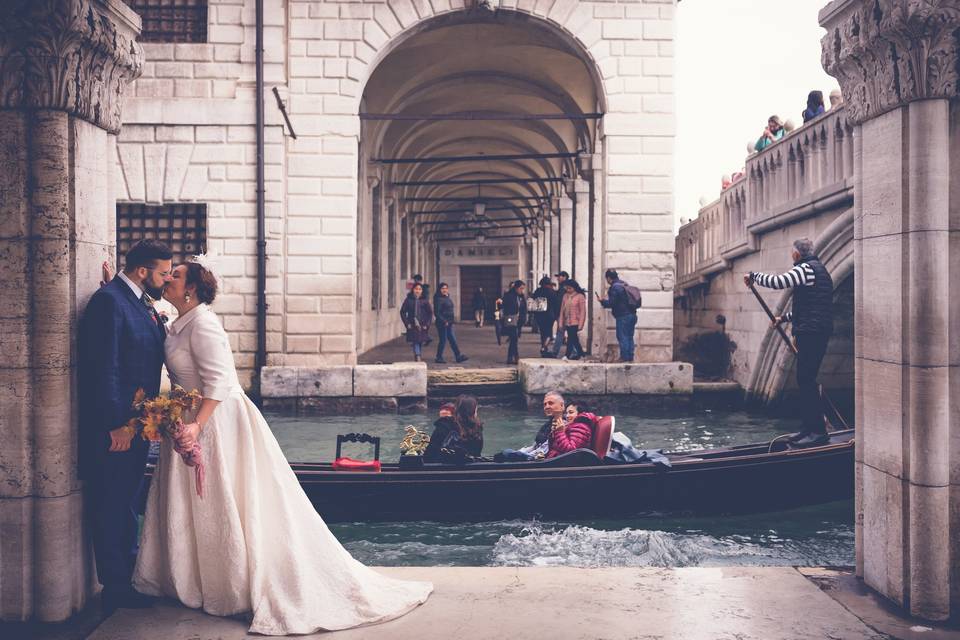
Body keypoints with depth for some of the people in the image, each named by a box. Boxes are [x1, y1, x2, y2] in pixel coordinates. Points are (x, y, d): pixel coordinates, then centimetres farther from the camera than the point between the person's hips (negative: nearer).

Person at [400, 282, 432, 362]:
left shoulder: (424, 301, 4)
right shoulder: (408, 300, 1)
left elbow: (430, 313, 5)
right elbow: (402, 312, 3)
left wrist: (427, 324, -4)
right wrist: (407, 324, -5)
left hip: (422, 326, 2)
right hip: (412, 326, -2)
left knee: (421, 343, 7)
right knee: (415, 342, -12)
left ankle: (418, 358, 21)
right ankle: (417, 357, -19)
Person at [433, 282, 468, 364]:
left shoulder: (447, 298, 15)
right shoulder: (439, 299, -13)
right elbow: (437, 312, -17)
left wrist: (453, 319, 11)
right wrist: (444, 321, -19)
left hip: (449, 323, 9)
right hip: (442, 323, -9)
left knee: (453, 340, 8)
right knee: (443, 340, -3)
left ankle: (458, 356, 10)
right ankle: (439, 358, 8)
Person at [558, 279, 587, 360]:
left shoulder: (580, 296, -6)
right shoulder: (565, 296, 9)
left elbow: (583, 311, -7)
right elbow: (562, 309, 10)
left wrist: (580, 325, -12)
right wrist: (561, 323, 6)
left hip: (575, 323, -5)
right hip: (567, 322, 5)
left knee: (571, 339, -7)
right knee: (574, 339, 10)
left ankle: (568, 355, 0)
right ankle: (580, 354, 21)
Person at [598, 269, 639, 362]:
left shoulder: (614, 287, -13)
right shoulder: (625, 285, 14)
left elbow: (611, 303, -13)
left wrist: (602, 301, 4)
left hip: (623, 316, -9)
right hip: (632, 315, 9)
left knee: (622, 337, -2)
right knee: (629, 337, 12)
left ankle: (624, 357, -2)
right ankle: (630, 358, 15)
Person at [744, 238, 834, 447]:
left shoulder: (805, 268, -9)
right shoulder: (820, 269, 23)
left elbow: (776, 281, -22)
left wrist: (753, 275, -5)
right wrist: (785, 318, 33)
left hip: (810, 333, -10)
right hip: (818, 333, 10)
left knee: (806, 380, -10)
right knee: (806, 380, 13)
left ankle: (818, 431, -10)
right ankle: (810, 428, 16)